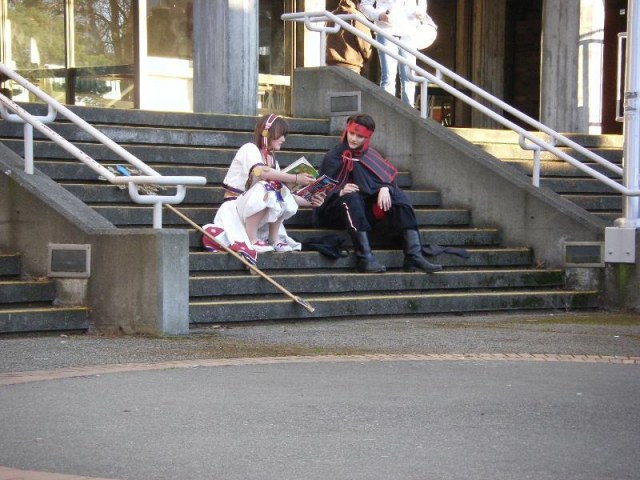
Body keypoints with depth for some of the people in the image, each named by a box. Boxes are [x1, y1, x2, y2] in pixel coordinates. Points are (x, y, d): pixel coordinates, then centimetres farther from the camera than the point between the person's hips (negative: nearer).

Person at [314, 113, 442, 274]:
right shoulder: (333, 157, 2)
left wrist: (385, 188, -23)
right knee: (351, 197, -36)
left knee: (398, 195, -18)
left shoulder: (370, 156, 12)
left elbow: (388, 178, 0)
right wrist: (341, 192, -27)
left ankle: (414, 256, -33)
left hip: (365, 211, 4)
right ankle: (365, 258, -47)